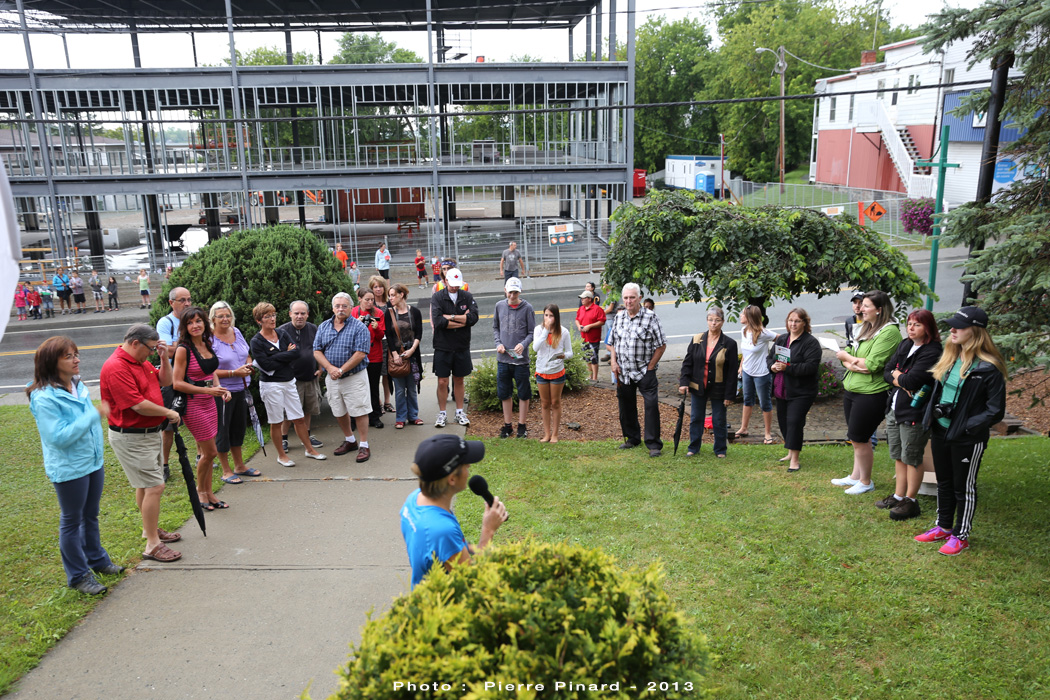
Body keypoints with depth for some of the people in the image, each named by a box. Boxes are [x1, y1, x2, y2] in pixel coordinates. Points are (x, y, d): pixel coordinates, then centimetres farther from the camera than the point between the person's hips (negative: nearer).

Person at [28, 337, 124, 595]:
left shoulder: (77, 385, 3)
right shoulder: (45, 398, -22)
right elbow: (58, 436, -28)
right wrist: (95, 414, -28)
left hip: (93, 462, 8)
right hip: (68, 469, -8)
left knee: (91, 516, 23)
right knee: (71, 522, 8)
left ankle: (96, 559, 40)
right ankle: (79, 575, 21)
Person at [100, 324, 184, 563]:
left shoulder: (141, 362, 8)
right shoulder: (116, 368, -23)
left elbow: (166, 381, 18)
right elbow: (138, 405, -27)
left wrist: (164, 357, 1)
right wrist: (168, 413, -13)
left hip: (148, 433, 10)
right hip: (131, 438, -10)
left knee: (145, 484, 21)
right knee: (155, 486, -11)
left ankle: (151, 529, 36)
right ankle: (153, 545, -5)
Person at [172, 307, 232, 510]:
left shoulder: (207, 345, 7)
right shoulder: (183, 349, -15)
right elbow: (177, 383, -16)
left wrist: (219, 389, 3)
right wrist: (207, 390, -20)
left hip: (209, 403, 7)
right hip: (192, 404, -7)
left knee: (205, 451, 14)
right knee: (210, 452, -1)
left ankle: (208, 493, 24)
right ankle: (200, 491, 21)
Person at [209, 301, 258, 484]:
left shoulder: (236, 332, 5)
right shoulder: (209, 339, -15)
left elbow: (248, 355, 19)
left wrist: (248, 365, -4)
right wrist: (234, 373, -23)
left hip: (240, 389, 7)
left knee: (239, 427, 18)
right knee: (222, 430, 4)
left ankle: (240, 466, 33)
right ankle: (226, 471, 17)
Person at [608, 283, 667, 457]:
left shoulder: (650, 317, -8)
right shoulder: (619, 317, 7)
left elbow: (661, 345, -7)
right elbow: (612, 342, 16)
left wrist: (650, 367, -9)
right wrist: (613, 362, 2)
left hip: (645, 372, -5)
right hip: (623, 372, 5)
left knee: (651, 405, -8)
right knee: (626, 406, 13)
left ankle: (653, 444, 1)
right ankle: (632, 438, 30)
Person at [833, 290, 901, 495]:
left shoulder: (889, 332, -16)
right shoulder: (864, 328, 11)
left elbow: (872, 365, -22)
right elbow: (846, 357, 9)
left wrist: (847, 357, -7)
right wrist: (852, 365, -14)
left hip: (872, 394, -8)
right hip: (852, 390, 8)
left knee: (859, 438, 0)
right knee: (858, 438, 18)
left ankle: (866, 482, 18)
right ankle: (856, 476, 31)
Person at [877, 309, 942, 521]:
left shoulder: (932, 352, -16)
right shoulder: (904, 345, 10)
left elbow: (911, 380, -24)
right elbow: (886, 370, 6)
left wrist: (896, 376, -5)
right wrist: (901, 380, -12)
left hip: (914, 412, -8)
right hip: (895, 408, 8)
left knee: (912, 457, 3)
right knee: (898, 456, 17)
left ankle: (910, 501, 14)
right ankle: (898, 496, 30)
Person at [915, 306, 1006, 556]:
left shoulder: (989, 368, -18)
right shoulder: (949, 357, 3)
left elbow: (995, 412, -15)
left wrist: (965, 425, -20)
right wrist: (933, 412, 0)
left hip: (968, 439, -7)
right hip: (940, 432, 7)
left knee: (964, 488, 9)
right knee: (944, 482, 20)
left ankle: (961, 536, 23)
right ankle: (944, 527, 37)